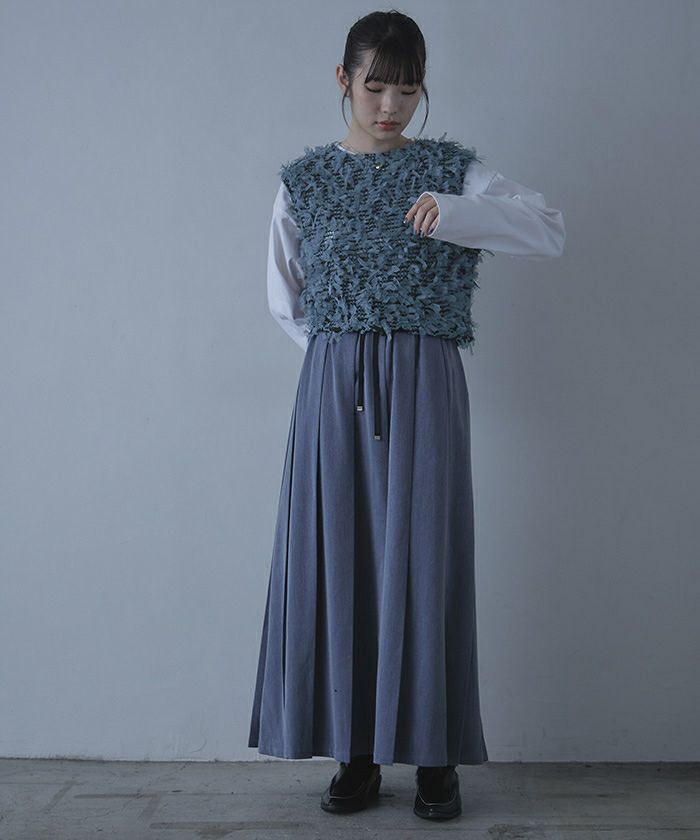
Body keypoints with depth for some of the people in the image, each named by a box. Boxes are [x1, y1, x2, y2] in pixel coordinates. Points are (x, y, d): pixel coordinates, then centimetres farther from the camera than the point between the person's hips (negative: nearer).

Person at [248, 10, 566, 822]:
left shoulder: (451, 169, 6)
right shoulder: (304, 179, 9)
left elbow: (550, 232, -5)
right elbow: (286, 302, 14)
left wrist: (457, 212, -16)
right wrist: (345, 353, 4)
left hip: (425, 388, -1)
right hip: (333, 387, 2)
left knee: (422, 559, -2)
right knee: (337, 561, 2)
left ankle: (435, 756, 11)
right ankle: (356, 754, 14)